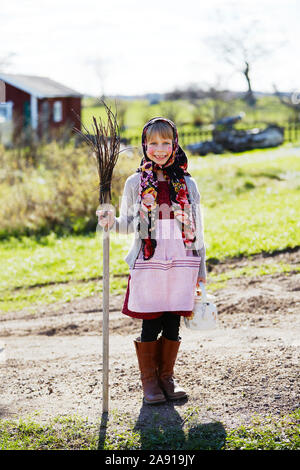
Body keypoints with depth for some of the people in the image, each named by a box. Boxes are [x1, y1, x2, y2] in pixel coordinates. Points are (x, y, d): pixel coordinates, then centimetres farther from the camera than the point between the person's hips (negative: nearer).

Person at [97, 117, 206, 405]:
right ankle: (149, 380, 14)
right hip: (148, 263, -1)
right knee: (151, 325, -1)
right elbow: (128, 224, 7)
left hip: (181, 263, 2)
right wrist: (111, 222, -16)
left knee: (172, 324, 4)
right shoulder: (135, 183, 4)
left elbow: (197, 227, 12)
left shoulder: (187, 184, 8)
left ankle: (167, 376, 20)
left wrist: (201, 267, 11)